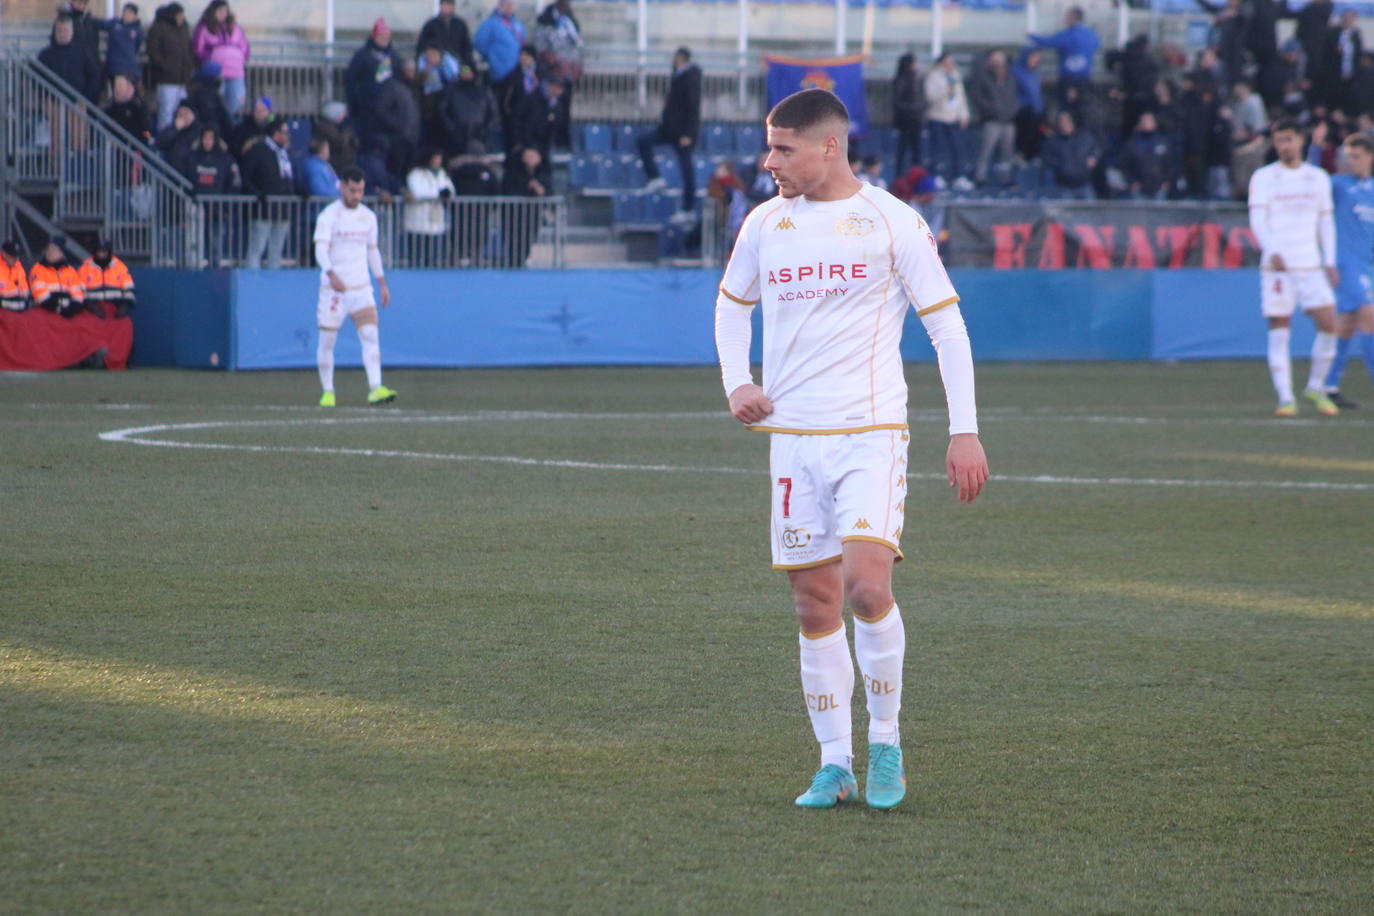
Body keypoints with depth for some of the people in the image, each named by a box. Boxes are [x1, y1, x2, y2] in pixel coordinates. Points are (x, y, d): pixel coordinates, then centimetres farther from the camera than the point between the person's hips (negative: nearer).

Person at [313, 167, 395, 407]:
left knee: (371, 335, -12)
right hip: (333, 288, -4)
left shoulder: (368, 217, 11)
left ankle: (375, 389, -21)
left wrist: (382, 282, 18)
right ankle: (327, 392, 14)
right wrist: (331, 274, -34)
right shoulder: (328, 216, -6)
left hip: (361, 288, 4)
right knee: (327, 340, 1)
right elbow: (320, 250, -17)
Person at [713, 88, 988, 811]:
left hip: (870, 433, -4)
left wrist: (964, 431, -6)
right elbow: (733, 305, 25)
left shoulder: (890, 222, -4)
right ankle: (835, 764, 13)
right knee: (814, 604, 4)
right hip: (792, 437, 4)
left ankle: (885, 743, -1)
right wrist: (736, 380, 7)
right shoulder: (765, 223, 9)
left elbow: (947, 325, -1)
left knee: (866, 585, -20)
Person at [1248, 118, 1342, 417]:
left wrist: (1330, 262, 9)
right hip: (1277, 267, -3)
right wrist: (1272, 252, -21)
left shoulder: (1318, 177, 13)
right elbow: (1257, 220, -5)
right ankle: (1285, 398, -3)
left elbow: (1326, 221, 17)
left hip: (1311, 265, 3)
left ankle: (1316, 388, 13)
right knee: (1279, 331, -6)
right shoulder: (1263, 178, 2)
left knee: (1328, 325, -6)